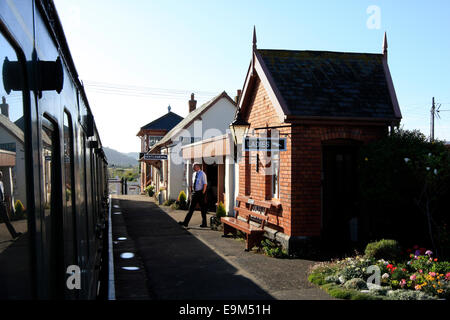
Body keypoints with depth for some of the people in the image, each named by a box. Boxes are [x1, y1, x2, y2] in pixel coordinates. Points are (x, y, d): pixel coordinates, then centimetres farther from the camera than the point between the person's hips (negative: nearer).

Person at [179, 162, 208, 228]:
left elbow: (205, 184, -13)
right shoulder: (194, 174, 11)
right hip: (194, 192, 7)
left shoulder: (202, 174, -9)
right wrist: (191, 190, 11)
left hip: (200, 193, -6)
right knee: (191, 208, 4)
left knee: (203, 208, 3)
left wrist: (203, 193, -17)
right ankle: (186, 222, 3)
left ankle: (204, 224, 12)